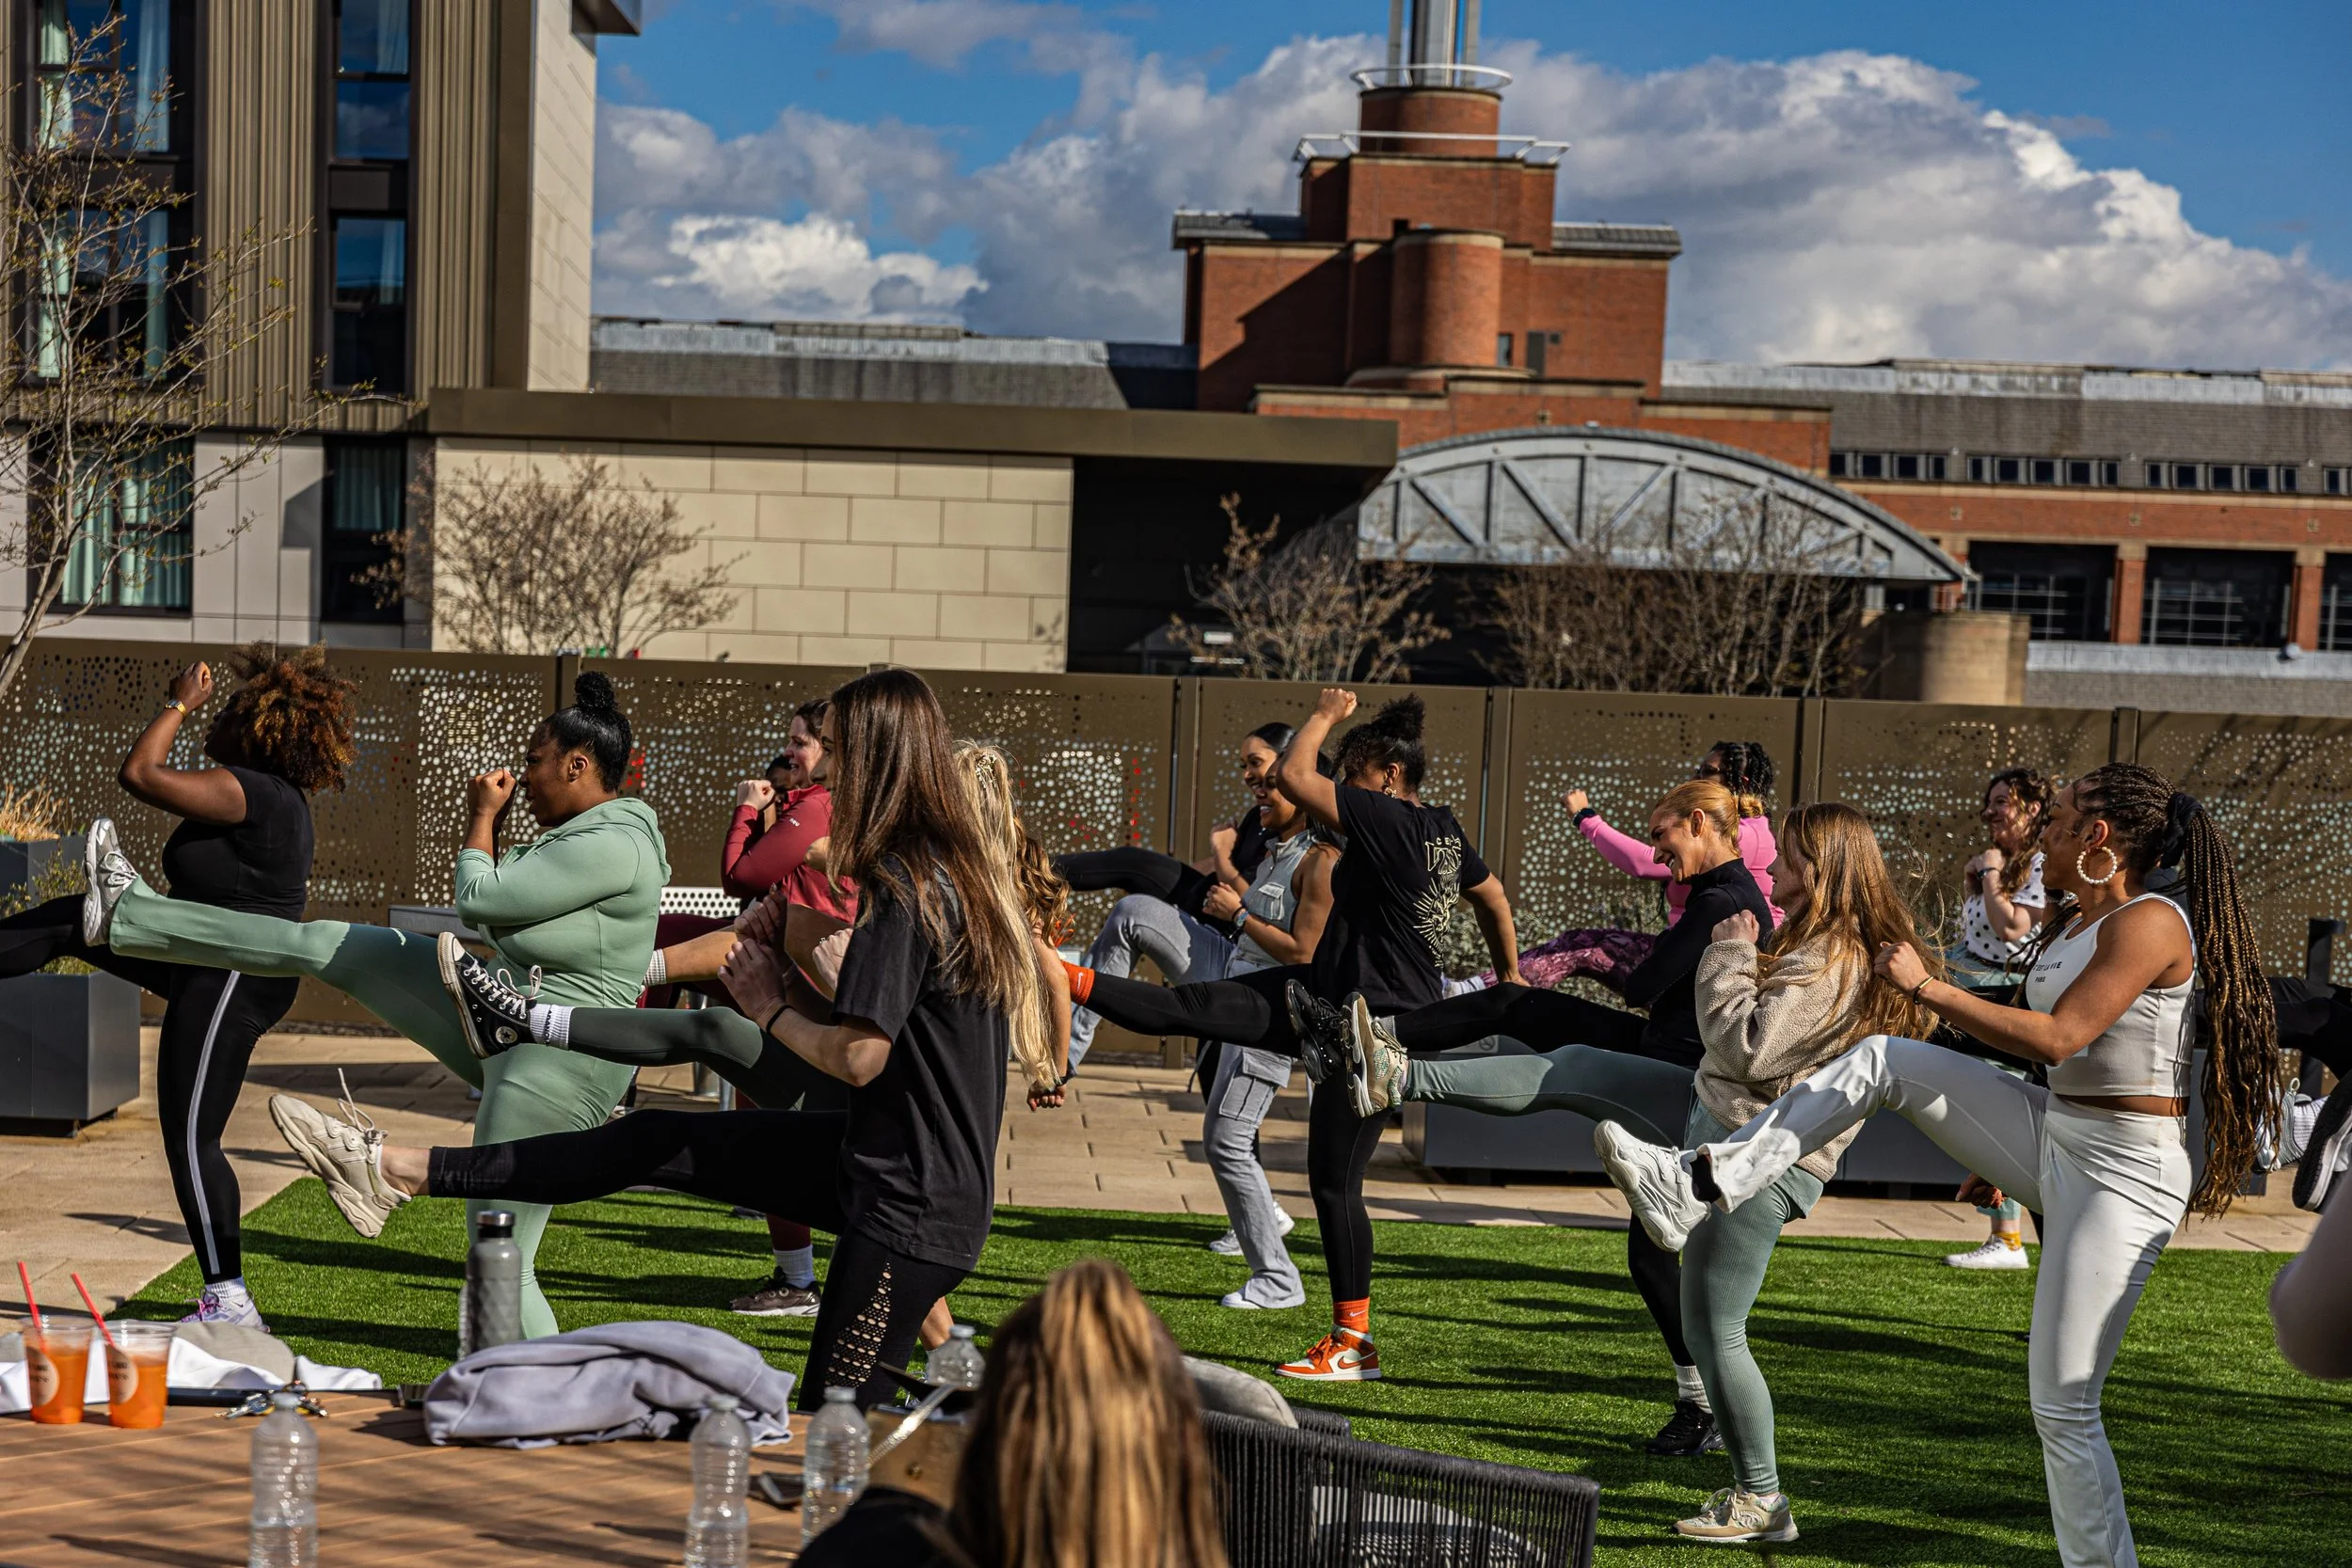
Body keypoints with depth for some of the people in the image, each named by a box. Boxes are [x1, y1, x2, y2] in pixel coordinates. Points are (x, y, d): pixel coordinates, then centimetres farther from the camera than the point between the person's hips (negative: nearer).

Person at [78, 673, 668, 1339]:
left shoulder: (613, 846, -22)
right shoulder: (581, 832, 10)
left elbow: (478, 901, -18)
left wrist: (481, 819, -1)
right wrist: (491, 827, 9)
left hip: (554, 1064, -10)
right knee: (330, 945, 9)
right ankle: (128, 914, 19)